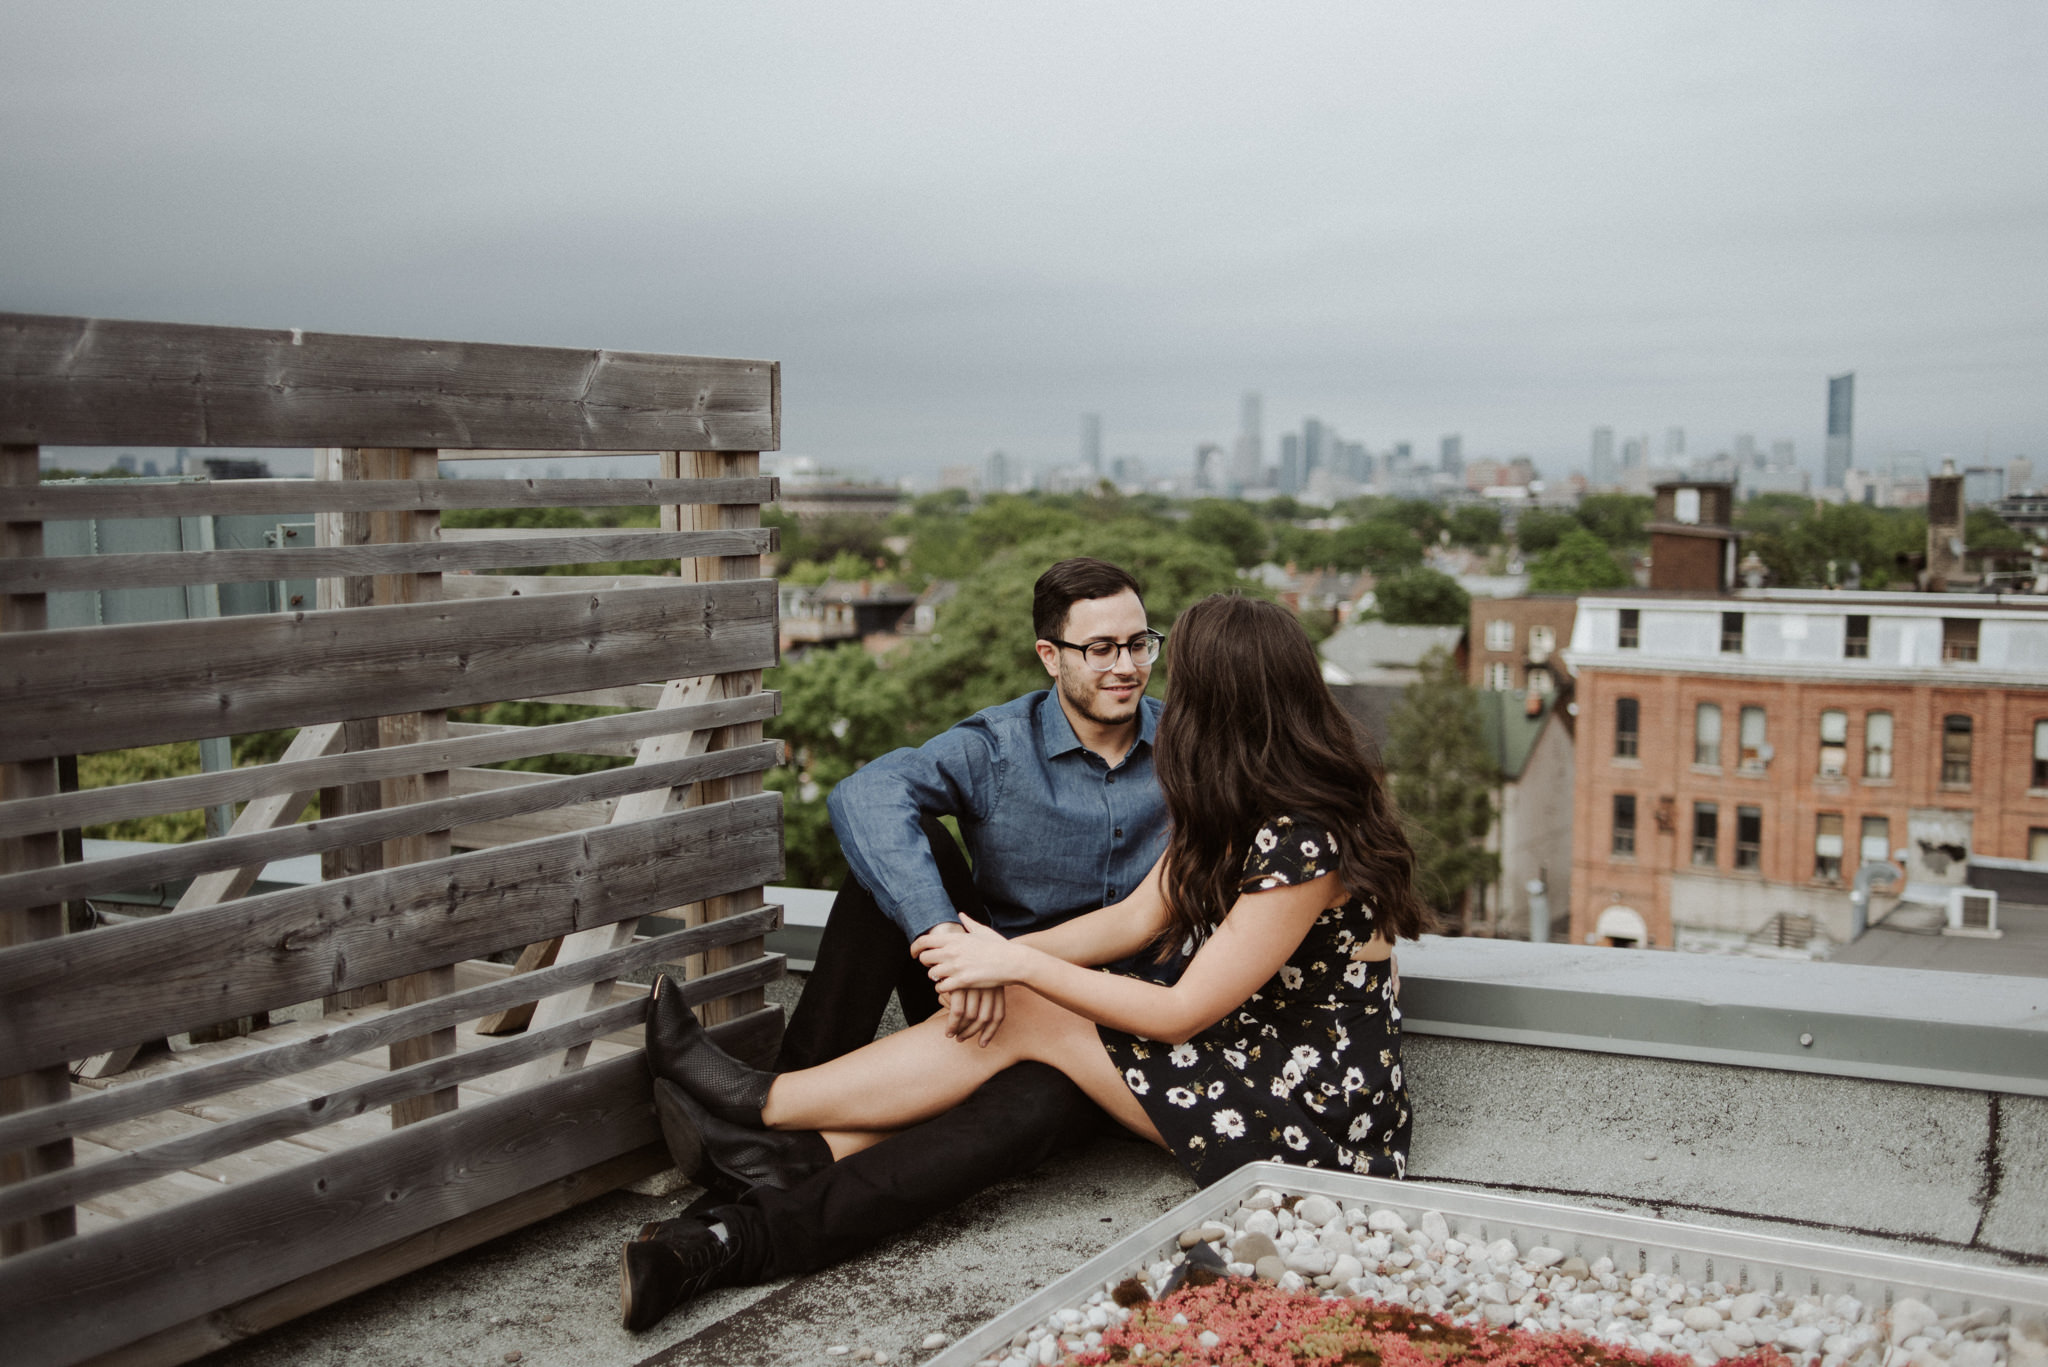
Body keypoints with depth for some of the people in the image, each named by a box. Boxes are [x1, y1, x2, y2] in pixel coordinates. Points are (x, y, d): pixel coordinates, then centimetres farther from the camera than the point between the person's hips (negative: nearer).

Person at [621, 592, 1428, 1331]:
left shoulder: (1303, 842, -26)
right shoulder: (1237, 812, 5)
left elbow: (1182, 1012, -22)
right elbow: (1138, 917, 6)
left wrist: (1018, 966, -16)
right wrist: (998, 955, -8)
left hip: (1308, 1117, -9)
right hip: (1248, 1061, 9)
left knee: (1025, 1017, -16)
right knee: (991, 1011, -9)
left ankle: (758, 1105, -5)